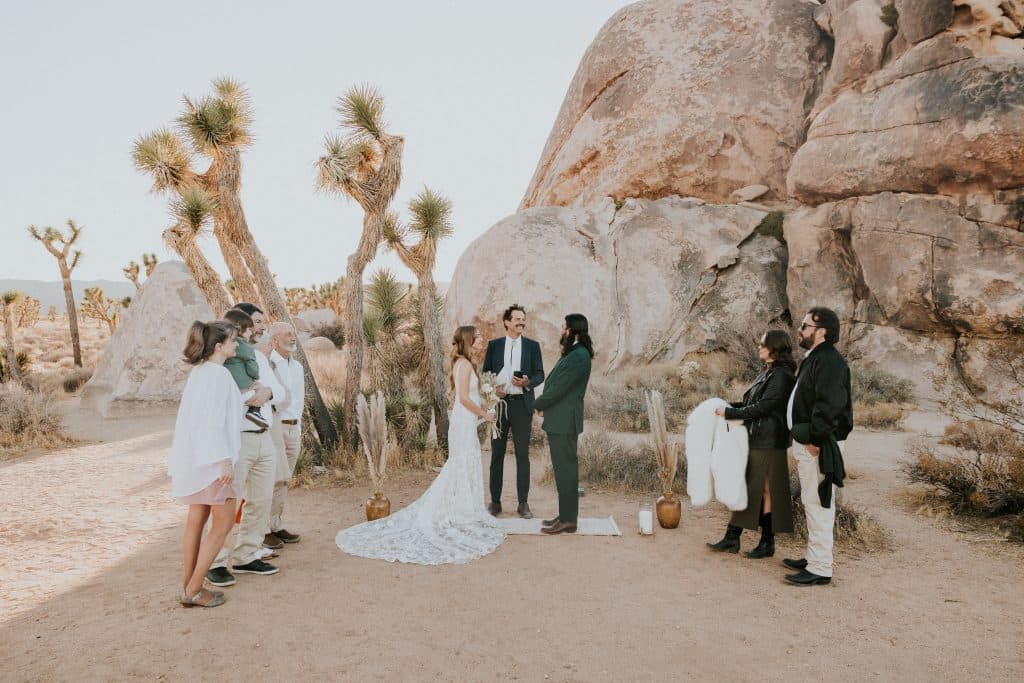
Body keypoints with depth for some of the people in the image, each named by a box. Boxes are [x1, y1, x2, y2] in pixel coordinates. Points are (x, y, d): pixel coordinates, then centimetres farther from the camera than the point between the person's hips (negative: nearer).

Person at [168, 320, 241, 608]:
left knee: (196, 520, 14)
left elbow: (199, 414, 15)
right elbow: (215, 421, -21)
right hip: (211, 457, -9)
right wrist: (225, 462, -21)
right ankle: (194, 590, 5)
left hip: (193, 456, 9)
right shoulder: (219, 374, -16)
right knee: (223, 522, 0)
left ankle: (189, 586, 22)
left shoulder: (199, 371, 11)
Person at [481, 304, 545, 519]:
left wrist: (528, 382, -15)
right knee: (497, 454, 6)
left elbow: (540, 374, 6)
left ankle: (523, 503, 12)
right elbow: (485, 372, 9)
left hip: (522, 404, 0)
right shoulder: (493, 345, 7)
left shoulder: (532, 346, 6)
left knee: (523, 454, 4)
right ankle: (495, 501, 15)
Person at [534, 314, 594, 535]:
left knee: (565, 470, -2)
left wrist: (538, 404, -4)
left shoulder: (579, 356, -19)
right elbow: (555, 383, 15)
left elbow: (558, 388, -19)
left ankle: (568, 521, 6)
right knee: (563, 469, 15)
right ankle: (565, 515, 25)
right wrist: (544, 405, 2)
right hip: (560, 421, 10)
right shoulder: (573, 353, 13)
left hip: (564, 423, -10)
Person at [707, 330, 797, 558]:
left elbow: (762, 407, -21)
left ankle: (767, 543, 15)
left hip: (768, 443, -9)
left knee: (765, 490, 2)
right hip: (755, 439, 9)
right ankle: (732, 538, 19)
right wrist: (730, 406, 4)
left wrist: (729, 413, -16)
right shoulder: (768, 372, 14)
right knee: (745, 487, 12)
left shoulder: (782, 376, -16)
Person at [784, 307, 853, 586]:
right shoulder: (814, 358, 17)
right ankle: (814, 558, 28)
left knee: (817, 505, -6)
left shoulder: (829, 361, -17)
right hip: (808, 443, 11)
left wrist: (816, 440, -23)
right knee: (812, 504, 17)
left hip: (820, 446, -11)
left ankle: (820, 569, 1)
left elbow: (829, 404, -27)